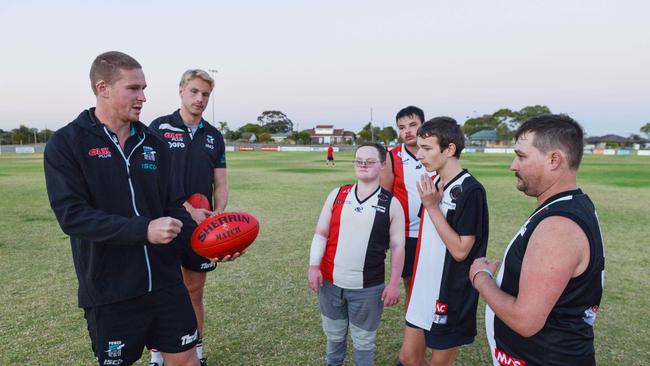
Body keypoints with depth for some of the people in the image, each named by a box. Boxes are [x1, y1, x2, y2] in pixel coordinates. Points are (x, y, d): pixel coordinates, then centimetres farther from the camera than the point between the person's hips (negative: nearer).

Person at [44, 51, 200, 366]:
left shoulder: (154, 144, 6)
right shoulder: (66, 144, -7)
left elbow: (173, 207, 8)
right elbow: (71, 214, -17)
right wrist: (144, 230, -27)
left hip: (166, 283, 4)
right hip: (109, 293, -3)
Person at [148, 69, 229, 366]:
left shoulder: (214, 136, 8)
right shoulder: (159, 127, -4)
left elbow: (221, 184, 9)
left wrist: (217, 213, -9)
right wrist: (189, 210, -20)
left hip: (202, 226, 4)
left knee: (195, 289, 15)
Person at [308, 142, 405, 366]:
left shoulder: (392, 204, -3)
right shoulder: (337, 195, 2)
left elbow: (397, 247, -1)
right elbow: (321, 233, 2)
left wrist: (394, 284, -4)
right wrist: (314, 266, -8)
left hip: (368, 288, -2)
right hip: (330, 282, 2)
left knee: (363, 340, 16)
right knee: (333, 334, 23)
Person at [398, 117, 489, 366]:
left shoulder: (470, 190, -19)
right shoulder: (433, 184, 5)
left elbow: (460, 251, -22)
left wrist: (432, 206, -22)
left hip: (451, 296, -7)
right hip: (424, 289, 7)